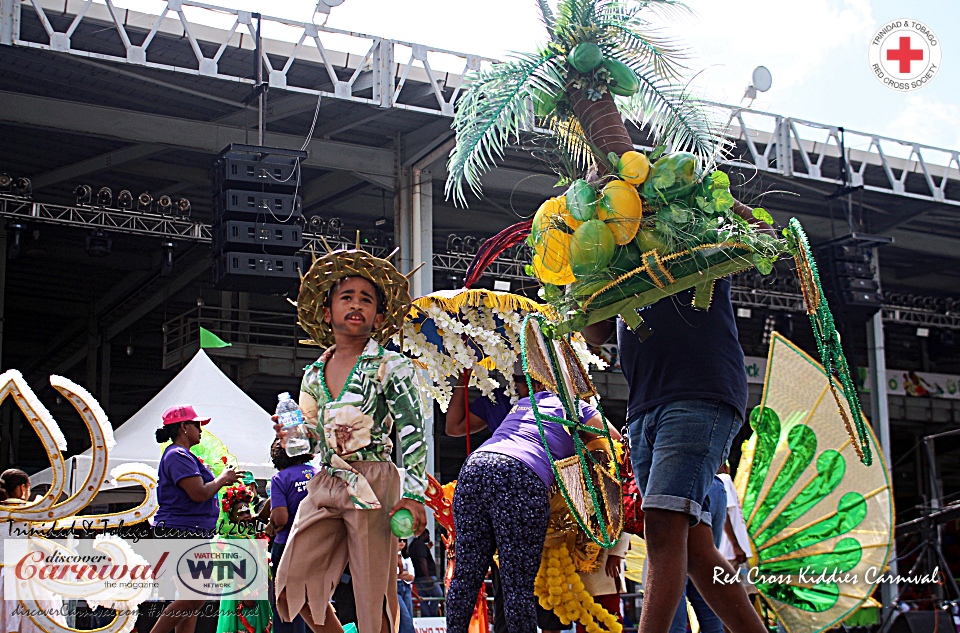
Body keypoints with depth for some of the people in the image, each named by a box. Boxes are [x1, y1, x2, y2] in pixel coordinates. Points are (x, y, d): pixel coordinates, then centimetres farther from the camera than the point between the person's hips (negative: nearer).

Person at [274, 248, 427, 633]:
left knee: (373, 591, -6)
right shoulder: (314, 374, 16)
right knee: (294, 581, 2)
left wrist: (413, 495, -16)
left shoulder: (392, 367, 1)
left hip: (374, 483, -6)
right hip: (325, 485, 6)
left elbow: (412, 435, -6)